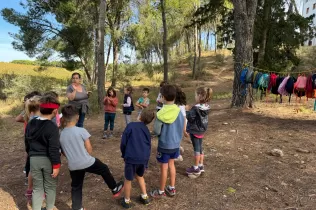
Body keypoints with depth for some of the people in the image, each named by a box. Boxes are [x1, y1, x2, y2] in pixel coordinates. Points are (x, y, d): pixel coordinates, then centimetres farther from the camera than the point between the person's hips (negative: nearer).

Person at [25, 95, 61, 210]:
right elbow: (54, 149, -20)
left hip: (34, 159, 5)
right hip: (48, 160, -5)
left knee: (37, 188, 16)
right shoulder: (52, 127, -18)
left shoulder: (30, 124, 4)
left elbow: (27, 143, 14)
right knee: (50, 187, 13)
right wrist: (56, 165, -13)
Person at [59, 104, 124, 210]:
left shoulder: (61, 135, -2)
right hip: (87, 162, -4)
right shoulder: (81, 131, -15)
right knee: (104, 170, 20)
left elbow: (64, 152, 8)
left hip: (73, 166, 4)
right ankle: (115, 189, 37)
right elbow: (89, 149, -10)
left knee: (76, 187, 21)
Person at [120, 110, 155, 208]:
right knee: (139, 176, 30)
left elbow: (123, 142, -2)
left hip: (132, 157, -5)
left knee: (128, 179, 16)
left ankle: (127, 201, 32)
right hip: (144, 157, 5)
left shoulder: (131, 125, 0)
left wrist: (124, 155, 13)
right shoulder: (147, 130, 14)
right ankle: (145, 197, 36)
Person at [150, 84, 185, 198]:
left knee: (164, 167, 9)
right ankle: (172, 188, 33)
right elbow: (182, 128, 2)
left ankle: (161, 191, 27)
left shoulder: (161, 113, -21)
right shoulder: (180, 111, -7)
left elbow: (156, 131, -16)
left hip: (164, 144, -5)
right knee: (171, 164, 21)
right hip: (176, 143, 5)